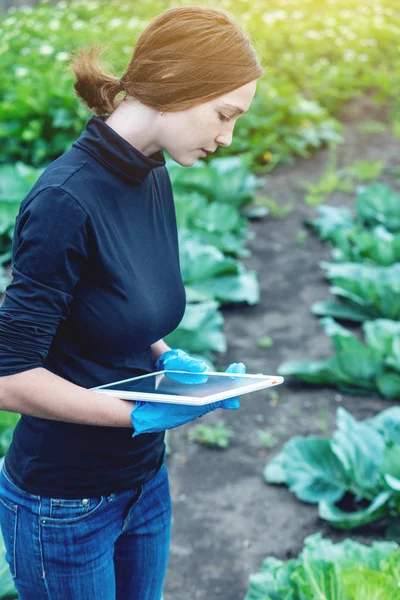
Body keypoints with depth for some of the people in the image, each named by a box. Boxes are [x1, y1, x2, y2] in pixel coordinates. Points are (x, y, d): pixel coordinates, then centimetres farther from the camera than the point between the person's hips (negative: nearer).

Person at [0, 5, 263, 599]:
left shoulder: (154, 179, 0)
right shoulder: (67, 198, -25)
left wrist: (169, 359, -3)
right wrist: (143, 415, -23)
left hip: (145, 482, 7)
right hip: (64, 505, -7)